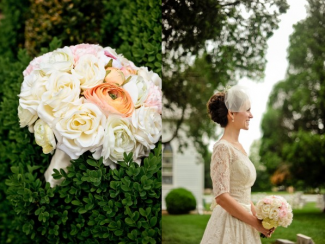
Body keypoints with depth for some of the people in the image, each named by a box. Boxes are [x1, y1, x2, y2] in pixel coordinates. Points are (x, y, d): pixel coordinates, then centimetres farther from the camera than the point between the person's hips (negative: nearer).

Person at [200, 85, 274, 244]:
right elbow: (222, 196, -21)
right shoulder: (223, 147, -15)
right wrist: (256, 223, -15)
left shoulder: (238, 147, 11)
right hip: (229, 223, -8)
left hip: (242, 222, 8)